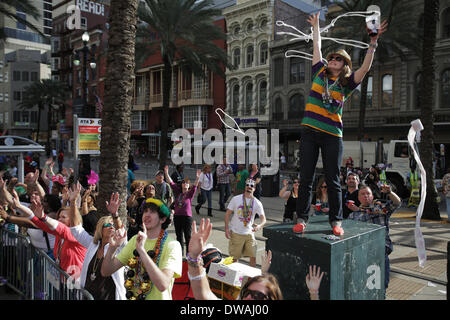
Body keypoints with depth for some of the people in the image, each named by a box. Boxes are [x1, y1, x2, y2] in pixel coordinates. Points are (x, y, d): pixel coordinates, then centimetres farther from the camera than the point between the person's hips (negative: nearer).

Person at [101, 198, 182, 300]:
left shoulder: (172, 245, -11)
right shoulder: (135, 240, 6)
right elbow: (106, 272, 4)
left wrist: (141, 250, -28)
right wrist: (112, 247, -13)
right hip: (132, 297, 4)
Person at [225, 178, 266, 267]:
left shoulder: (257, 203, 0)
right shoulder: (236, 199, -4)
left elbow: (263, 218, -5)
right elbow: (228, 214, -1)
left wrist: (259, 226, -27)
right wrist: (227, 228, -8)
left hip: (249, 233, 2)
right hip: (236, 233, -2)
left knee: (253, 256, 3)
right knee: (234, 257, 4)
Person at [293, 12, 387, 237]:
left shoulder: (347, 83, 6)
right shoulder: (320, 72, 12)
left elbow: (365, 68, -7)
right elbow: (317, 47, 21)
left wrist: (373, 42, -12)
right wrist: (316, 25, 29)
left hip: (332, 136, -1)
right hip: (310, 132, 2)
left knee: (333, 181, 2)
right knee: (305, 178, 1)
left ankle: (336, 220, 12)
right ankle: (302, 218, 8)